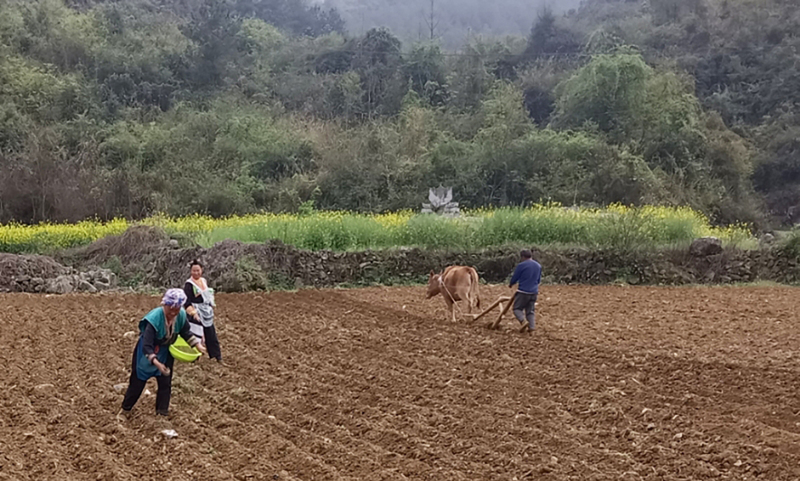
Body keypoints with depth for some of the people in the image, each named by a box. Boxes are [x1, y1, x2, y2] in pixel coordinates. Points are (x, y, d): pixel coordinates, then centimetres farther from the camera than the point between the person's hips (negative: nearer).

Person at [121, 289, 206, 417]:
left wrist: (197, 344, -9)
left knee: (165, 382, 6)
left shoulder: (181, 315, -22)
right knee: (138, 381, 7)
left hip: (165, 351, 5)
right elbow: (147, 346, -40)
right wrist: (156, 363, -51)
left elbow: (185, 332, 1)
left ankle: (162, 412, 18)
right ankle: (125, 409, 26)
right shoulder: (154, 318, -38)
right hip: (147, 351, -5)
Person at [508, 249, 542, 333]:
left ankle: (524, 321, -19)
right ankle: (531, 326, 0)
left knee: (517, 308, 3)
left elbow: (515, 277, -1)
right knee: (531, 310, 12)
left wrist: (511, 284, 20)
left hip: (523, 291, -6)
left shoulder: (521, 265, -9)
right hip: (534, 292, 6)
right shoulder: (538, 266, 11)